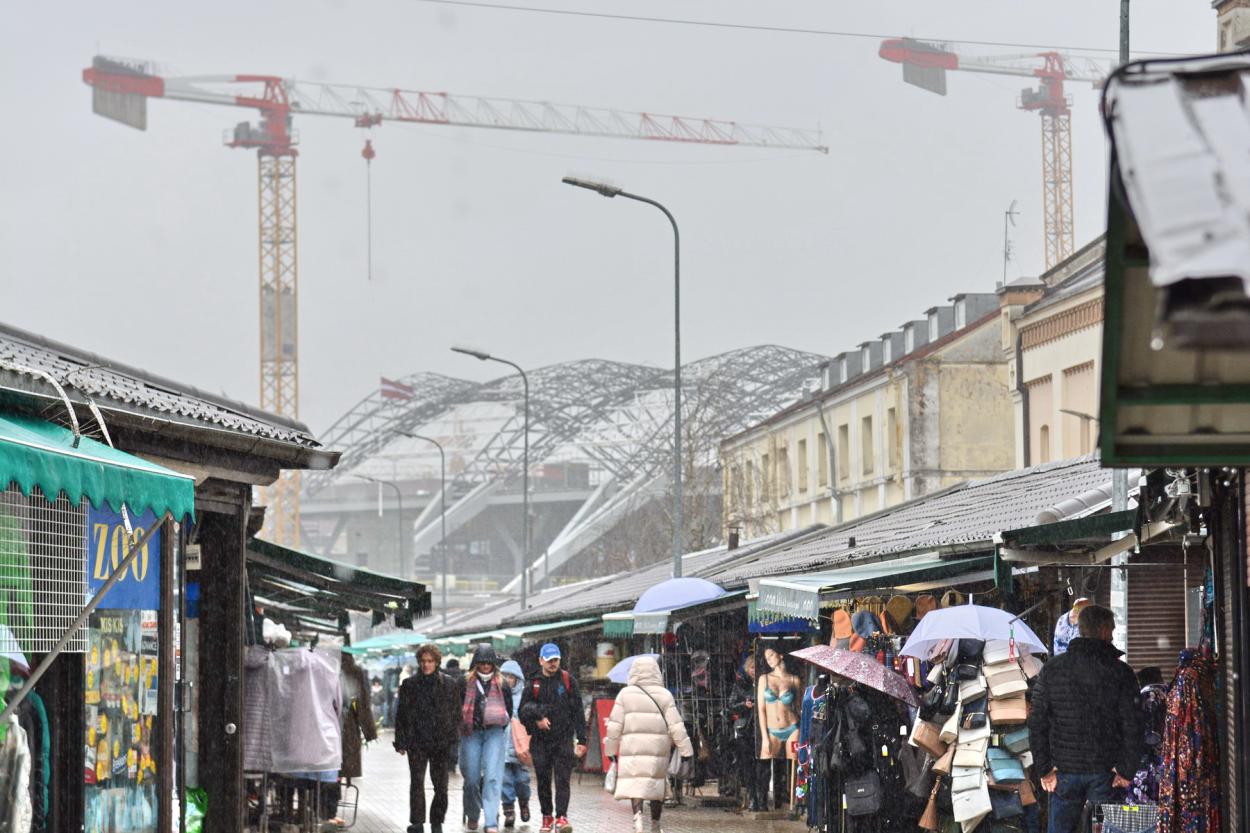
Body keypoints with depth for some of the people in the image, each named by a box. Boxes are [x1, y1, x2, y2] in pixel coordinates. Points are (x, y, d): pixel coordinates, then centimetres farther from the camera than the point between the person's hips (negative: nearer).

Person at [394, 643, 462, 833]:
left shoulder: (450, 685, 5)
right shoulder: (409, 684, 4)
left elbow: (456, 714, 7)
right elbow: (401, 715, 6)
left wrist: (452, 738, -1)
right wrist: (401, 742, 1)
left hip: (441, 742, 1)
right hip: (417, 742, -1)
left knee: (440, 785, 4)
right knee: (416, 782, -5)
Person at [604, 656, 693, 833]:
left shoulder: (625, 694, 3)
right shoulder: (664, 695, 4)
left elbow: (615, 725, 2)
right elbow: (676, 726, 0)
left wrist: (611, 750, 12)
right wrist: (687, 751, 3)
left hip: (632, 749, -1)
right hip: (659, 751, 1)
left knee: (635, 785, -5)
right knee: (657, 786, 15)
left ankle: (637, 813, -31)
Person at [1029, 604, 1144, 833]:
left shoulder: (1052, 669, 1)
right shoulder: (1120, 672, -5)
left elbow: (1037, 723, 0)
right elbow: (1132, 725, -8)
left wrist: (1045, 768, 2)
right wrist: (1127, 770, -2)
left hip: (1064, 771, 2)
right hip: (1105, 771, -1)